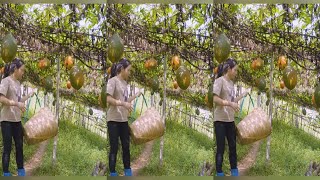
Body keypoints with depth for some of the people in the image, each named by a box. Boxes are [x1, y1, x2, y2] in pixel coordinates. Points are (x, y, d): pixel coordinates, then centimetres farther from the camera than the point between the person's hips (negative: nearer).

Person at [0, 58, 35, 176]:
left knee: (19, 146, 12)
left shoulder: (18, 83, 13)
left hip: (17, 120, 8)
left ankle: (21, 172, 21)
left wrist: (29, 96, 21)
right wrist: (17, 104, -27)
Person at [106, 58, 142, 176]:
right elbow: (108, 99, -19)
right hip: (114, 120, -8)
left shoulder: (124, 83, 13)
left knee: (126, 146, 13)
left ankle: (128, 171, 23)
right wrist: (123, 104, -26)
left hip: (124, 120, 8)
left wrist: (137, 95, 13)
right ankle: (113, 173, 3)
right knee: (114, 148, -3)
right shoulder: (113, 81, -10)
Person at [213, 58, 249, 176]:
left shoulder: (231, 82, 12)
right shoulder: (219, 81, -11)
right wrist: (230, 104, -25)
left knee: (233, 146, 13)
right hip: (220, 120, -8)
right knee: (221, 148, -4)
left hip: (230, 120, 8)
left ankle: (234, 173, 22)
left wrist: (243, 95, 13)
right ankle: (219, 174, 3)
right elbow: (214, 99, -20)